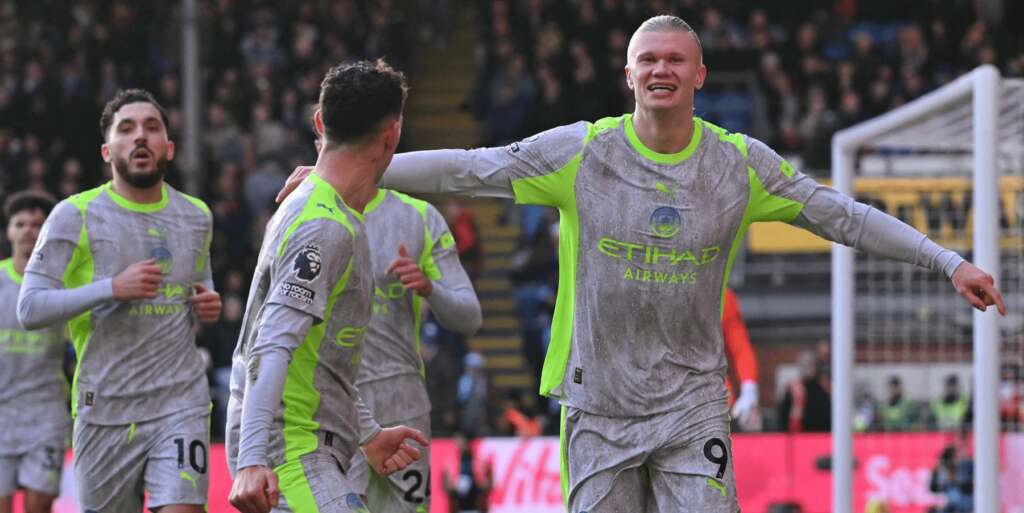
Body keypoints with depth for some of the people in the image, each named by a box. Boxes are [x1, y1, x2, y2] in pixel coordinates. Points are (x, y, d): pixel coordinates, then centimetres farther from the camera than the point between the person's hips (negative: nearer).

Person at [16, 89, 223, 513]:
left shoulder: (196, 217, 10)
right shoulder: (75, 216, -3)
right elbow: (30, 308, -9)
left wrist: (207, 306, 4)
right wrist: (113, 288, -21)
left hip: (181, 402, 2)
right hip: (106, 409, -2)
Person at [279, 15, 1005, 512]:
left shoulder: (740, 164, -1)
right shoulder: (582, 153, -4)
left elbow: (841, 215, 5)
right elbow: (467, 171, -2)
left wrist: (950, 262, 2)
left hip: (693, 403, 0)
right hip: (598, 405, 0)